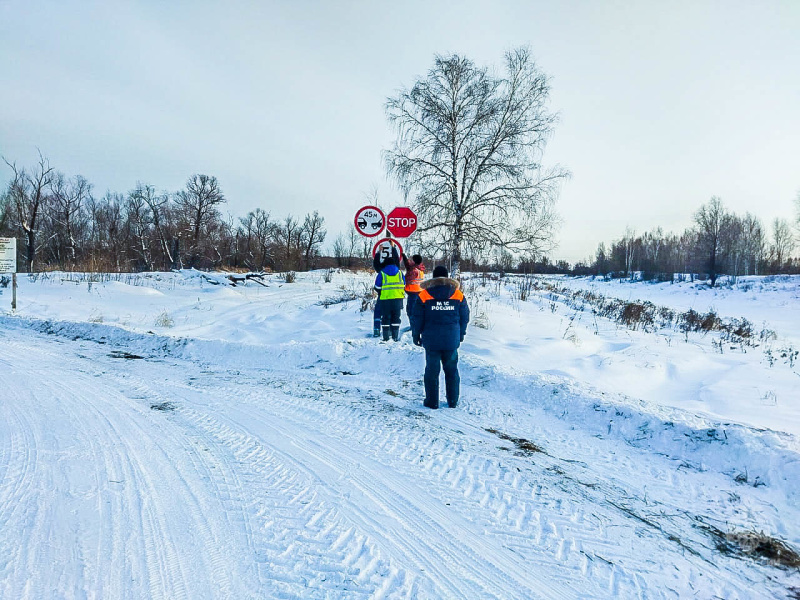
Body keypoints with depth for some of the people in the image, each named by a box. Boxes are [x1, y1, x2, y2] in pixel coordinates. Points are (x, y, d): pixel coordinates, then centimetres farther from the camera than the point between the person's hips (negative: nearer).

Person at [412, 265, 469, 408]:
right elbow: (464, 317, 8)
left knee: (432, 370, 6)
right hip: (451, 340, 2)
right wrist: (461, 334, 21)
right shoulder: (458, 295, 2)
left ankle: (432, 401, 11)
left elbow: (417, 319, -1)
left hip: (431, 341, -2)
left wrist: (416, 335, 11)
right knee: (451, 370, 12)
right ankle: (452, 401, 18)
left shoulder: (424, 295, -4)